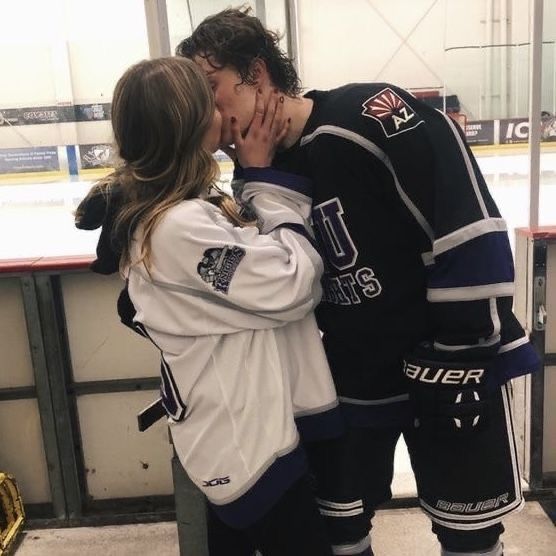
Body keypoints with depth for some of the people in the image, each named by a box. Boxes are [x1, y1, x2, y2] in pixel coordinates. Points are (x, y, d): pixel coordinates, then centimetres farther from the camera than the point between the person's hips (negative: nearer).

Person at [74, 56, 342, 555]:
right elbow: (293, 285, -21)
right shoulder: (181, 226, -27)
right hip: (247, 437, -9)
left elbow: (256, 265, 7)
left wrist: (260, 175, -4)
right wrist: (263, 175, -15)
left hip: (231, 427, 9)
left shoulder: (172, 209, 2)